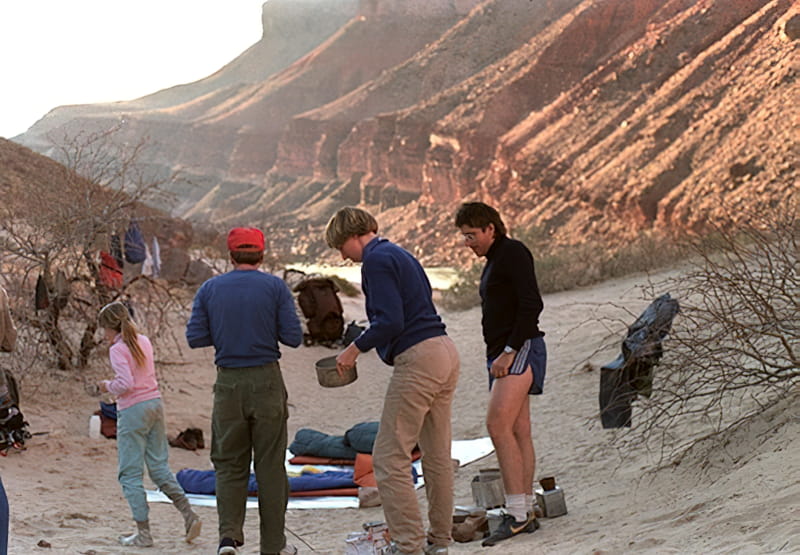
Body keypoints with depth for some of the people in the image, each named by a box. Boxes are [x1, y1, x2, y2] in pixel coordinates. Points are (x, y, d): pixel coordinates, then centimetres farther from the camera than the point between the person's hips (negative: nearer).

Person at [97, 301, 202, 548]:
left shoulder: (118, 350, -10)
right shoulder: (144, 341, 11)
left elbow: (125, 384, -20)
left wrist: (108, 386, -3)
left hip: (132, 411, -7)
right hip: (155, 404, 7)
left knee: (130, 473, 0)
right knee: (159, 466, 14)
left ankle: (143, 532, -1)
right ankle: (189, 515, 4)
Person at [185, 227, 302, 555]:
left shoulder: (210, 289, 4)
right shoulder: (275, 287, -1)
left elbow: (195, 338, 0)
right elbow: (293, 337, -5)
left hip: (228, 383, 1)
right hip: (266, 380, -1)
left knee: (229, 464, 9)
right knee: (270, 464, 5)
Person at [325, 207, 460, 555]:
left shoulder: (376, 260, -9)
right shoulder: (400, 255, 20)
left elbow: (390, 321, -19)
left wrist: (356, 348, -7)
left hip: (417, 359, -10)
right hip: (445, 352, 10)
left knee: (390, 459, -5)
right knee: (437, 455, 14)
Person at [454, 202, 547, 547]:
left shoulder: (513, 253, -7)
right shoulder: (493, 262, 22)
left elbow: (531, 305, -16)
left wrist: (509, 351, -18)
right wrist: (499, 356, 16)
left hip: (521, 349, -10)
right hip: (502, 353, 10)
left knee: (498, 424, -19)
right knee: (518, 431, 7)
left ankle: (516, 514, -20)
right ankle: (527, 511, 8)